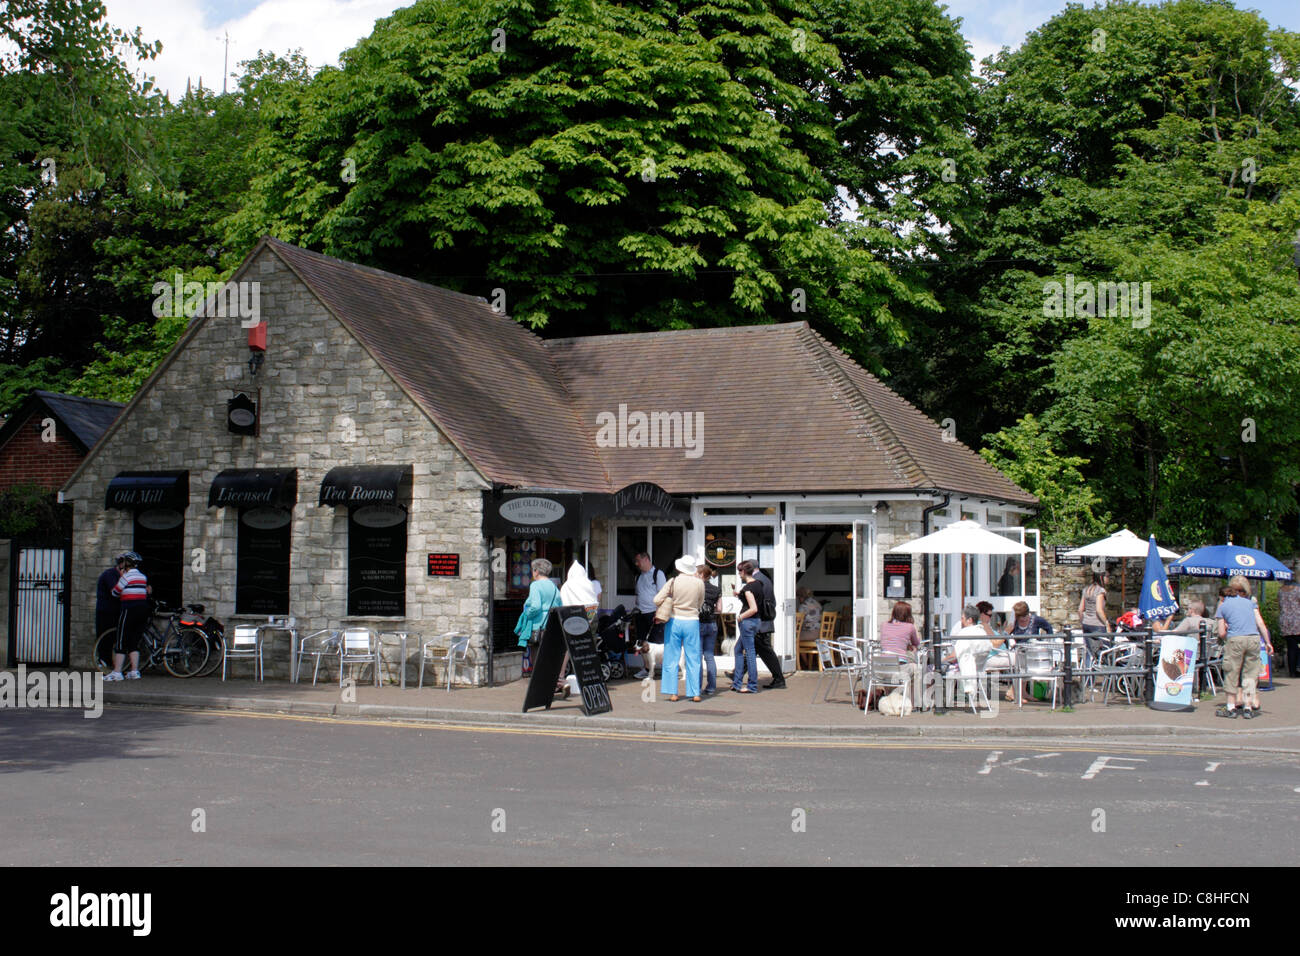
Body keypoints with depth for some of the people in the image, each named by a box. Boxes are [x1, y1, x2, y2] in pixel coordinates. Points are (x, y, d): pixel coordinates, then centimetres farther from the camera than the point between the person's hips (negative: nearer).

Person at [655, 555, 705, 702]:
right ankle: (695, 693, 6)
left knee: (672, 658, 7)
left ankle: (672, 693, 4)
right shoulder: (699, 583, -4)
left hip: (674, 621, 0)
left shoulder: (673, 582, -7)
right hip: (692, 621, 1)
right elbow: (700, 603, 7)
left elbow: (657, 600, -8)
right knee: (693, 659, 7)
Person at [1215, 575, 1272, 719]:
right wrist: (1268, 642, 11)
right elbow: (1261, 623, 8)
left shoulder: (1223, 606, 10)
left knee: (1231, 674, 7)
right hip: (1254, 639, 2)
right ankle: (1248, 708, 9)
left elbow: (1222, 633, 4)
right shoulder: (1250, 602, 16)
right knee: (1250, 674, 9)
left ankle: (1231, 707, 10)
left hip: (1235, 640, -2)